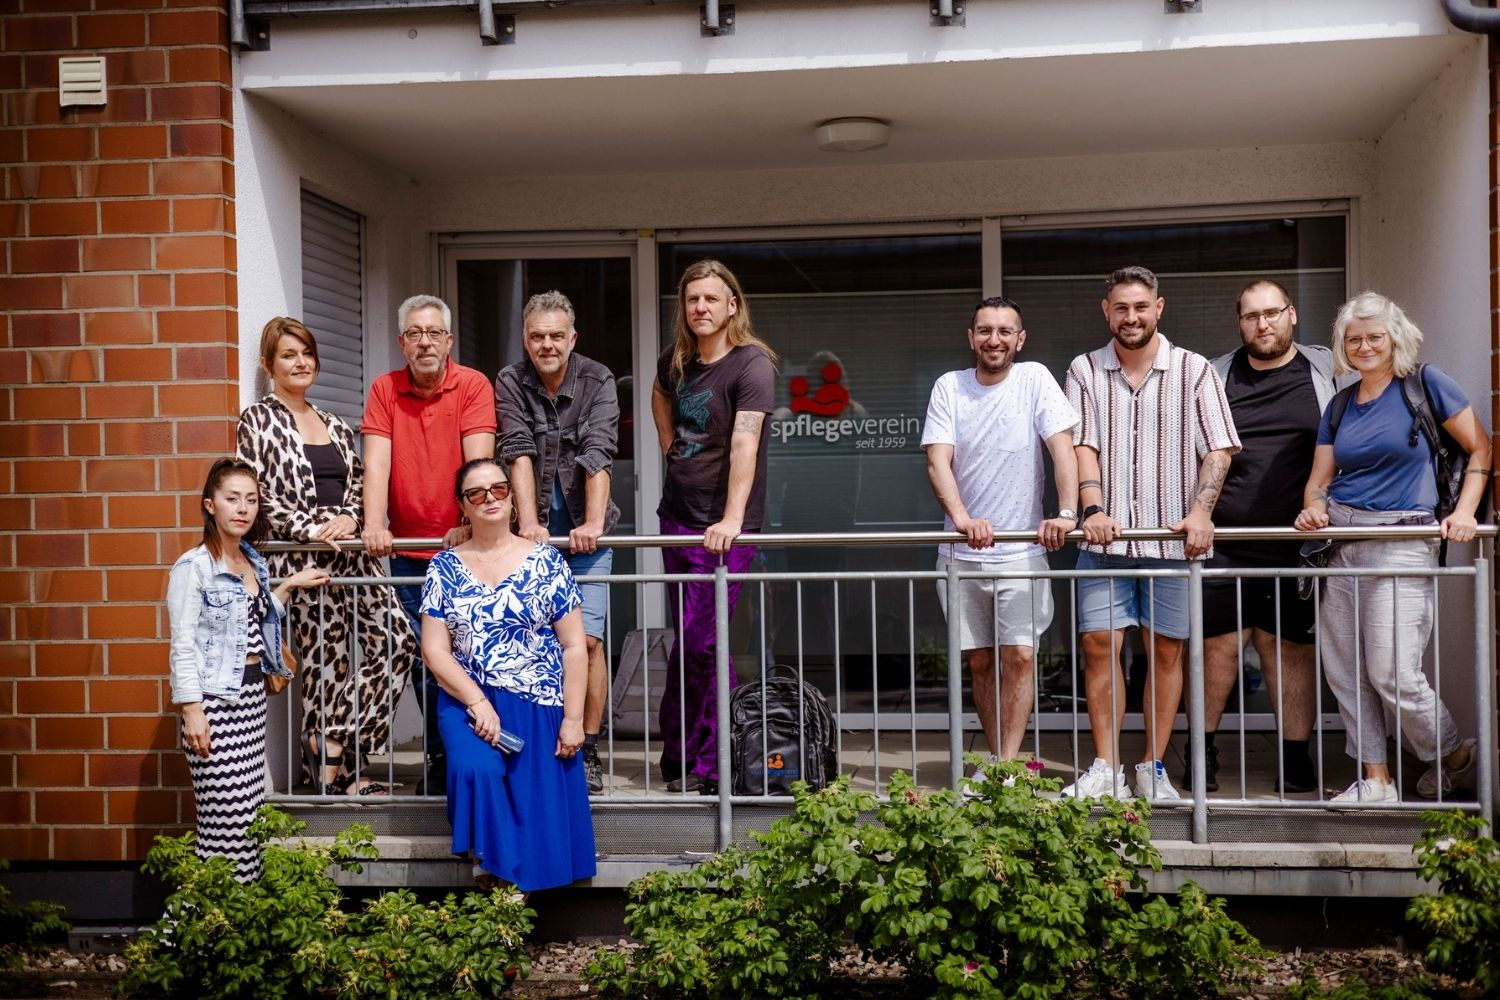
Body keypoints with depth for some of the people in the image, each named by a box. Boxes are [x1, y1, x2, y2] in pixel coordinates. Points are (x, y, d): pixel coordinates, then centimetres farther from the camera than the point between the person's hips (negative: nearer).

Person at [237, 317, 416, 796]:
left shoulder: (335, 426, 20)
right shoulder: (257, 421, 3)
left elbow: (359, 483, 16)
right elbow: (260, 495, -6)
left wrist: (350, 518, -5)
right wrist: (311, 529, -15)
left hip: (349, 553, 6)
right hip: (298, 558, -6)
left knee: (397, 640, -6)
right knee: (325, 659, -6)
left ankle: (334, 744, 4)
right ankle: (342, 767, 6)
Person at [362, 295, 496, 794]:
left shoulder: (473, 385, -4)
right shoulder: (385, 389, 3)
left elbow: (477, 461, -14)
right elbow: (376, 462, -6)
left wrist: (467, 525, -25)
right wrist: (374, 525, -20)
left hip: (463, 548, -2)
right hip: (409, 554, 2)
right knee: (425, 662, 8)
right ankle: (440, 761, 22)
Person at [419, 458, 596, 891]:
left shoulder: (547, 561, 2)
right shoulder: (444, 567, 6)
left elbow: (574, 648, 1)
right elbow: (435, 650, 0)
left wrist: (573, 718, -6)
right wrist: (477, 703, -14)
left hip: (539, 704, 0)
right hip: (467, 699, 0)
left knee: (539, 802, -14)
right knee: (475, 769, -27)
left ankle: (517, 881, 13)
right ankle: (491, 868, -6)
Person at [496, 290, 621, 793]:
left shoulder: (597, 381, -3)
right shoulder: (510, 383, 0)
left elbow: (598, 456, -15)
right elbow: (518, 454, -12)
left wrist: (593, 523, -27)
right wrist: (529, 524, -23)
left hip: (584, 534, -1)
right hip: (534, 532, 1)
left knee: (587, 639, -6)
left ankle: (586, 751, 4)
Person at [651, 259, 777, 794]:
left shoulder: (752, 363, -14)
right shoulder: (675, 359, 7)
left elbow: (745, 443, -27)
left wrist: (732, 519, -37)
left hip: (723, 526, -7)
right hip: (677, 514, 7)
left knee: (696, 642, -7)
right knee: (700, 641, 11)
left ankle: (685, 761, 6)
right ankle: (716, 758, 23)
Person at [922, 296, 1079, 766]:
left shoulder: (1035, 379, 0)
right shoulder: (949, 387, 3)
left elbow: (1062, 447, -9)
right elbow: (937, 461, -7)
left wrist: (1067, 513, -24)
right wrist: (962, 518, -24)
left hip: (1022, 550, -2)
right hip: (961, 552, 2)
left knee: (1018, 657, -9)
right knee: (979, 661, 9)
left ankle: (1007, 767, -5)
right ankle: (998, 760, 22)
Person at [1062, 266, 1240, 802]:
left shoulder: (1194, 371, 4)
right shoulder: (1085, 371, 8)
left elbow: (1218, 449, -1)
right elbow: (1082, 446, 0)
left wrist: (1200, 512, -16)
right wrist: (1094, 509, -15)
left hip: (1171, 537, 0)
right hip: (1105, 539, 1)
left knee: (1166, 650, 4)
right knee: (1100, 645, -3)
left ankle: (1153, 768, 14)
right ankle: (1106, 768, 5)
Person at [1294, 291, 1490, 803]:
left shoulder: (1424, 384, -1)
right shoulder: (1340, 405, 13)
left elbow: (1480, 448, 1)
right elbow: (1319, 479, 13)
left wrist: (1464, 512, -10)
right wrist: (1314, 509, -9)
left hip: (1401, 544, -6)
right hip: (1341, 544, 6)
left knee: (1394, 675, -8)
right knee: (1344, 671, 5)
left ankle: (1460, 761, 16)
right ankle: (1375, 780, 16)